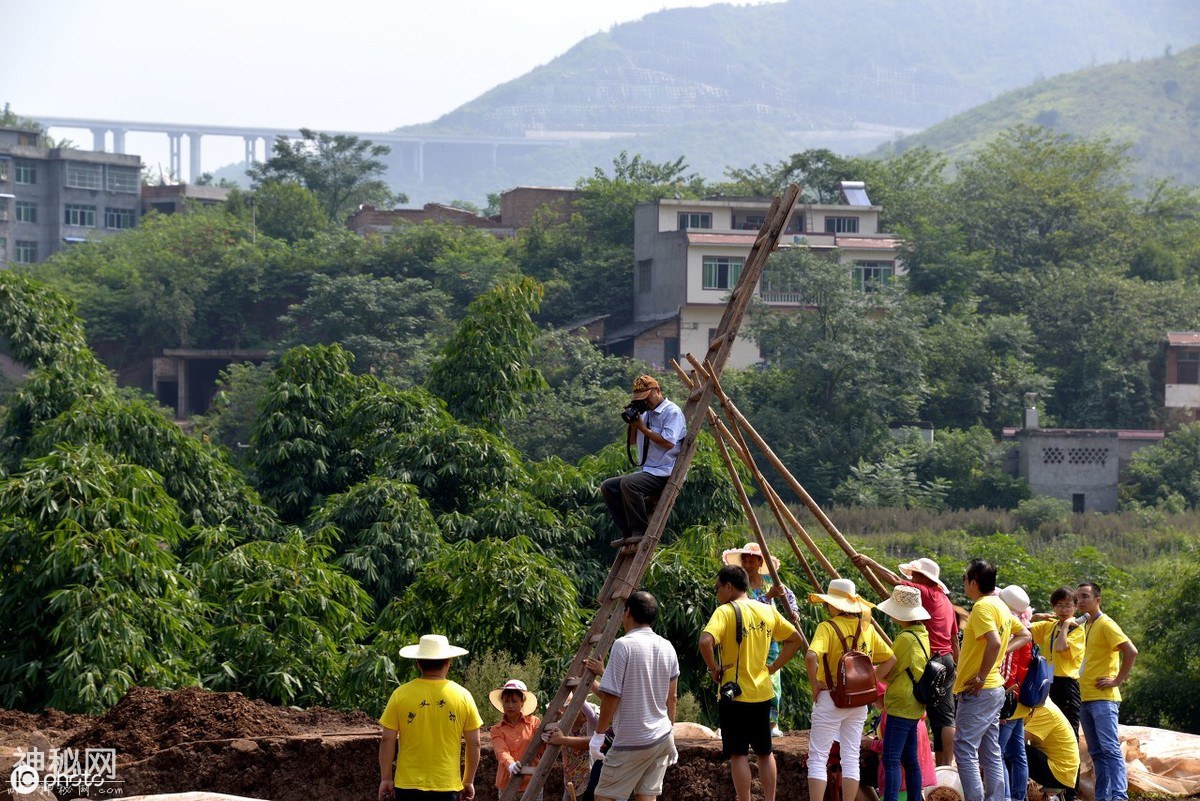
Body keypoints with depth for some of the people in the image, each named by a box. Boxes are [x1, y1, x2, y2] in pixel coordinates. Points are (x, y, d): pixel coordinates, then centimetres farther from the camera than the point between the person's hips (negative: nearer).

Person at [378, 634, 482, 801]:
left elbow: (387, 740, -3)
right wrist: (468, 781, 14)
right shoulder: (462, 696, -1)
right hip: (447, 786, 0)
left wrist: (386, 779, 6)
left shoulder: (400, 695, -3)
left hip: (408, 786, 0)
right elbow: (474, 743, 3)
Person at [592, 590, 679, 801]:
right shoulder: (667, 647, 7)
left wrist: (599, 734, -4)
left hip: (631, 743, -7)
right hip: (662, 737, 7)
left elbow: (611, 696, -14)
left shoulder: (624, 646, -14)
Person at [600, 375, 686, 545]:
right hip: (646, 471, 10)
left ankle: (641, 531, -24)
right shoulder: (645, 412, 19)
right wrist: (632, 422, 7)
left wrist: (642, 427, -14)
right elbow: (632, 441, 26)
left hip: (663, 473, -10)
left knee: (628, 483, -33)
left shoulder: (672, 412, -8)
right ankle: (628, 534, -7)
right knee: (608, 487, -2)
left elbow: (668, 442, -21)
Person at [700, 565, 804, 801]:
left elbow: (705, 641, -27)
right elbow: (796, 639, 15)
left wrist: (713, 668, -12)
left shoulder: (725, 612, -12)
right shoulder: (768, 611, 7)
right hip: (763, 692, 6)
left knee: (738, 754, -2)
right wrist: (774, 666, 14)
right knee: (765, 752, 15)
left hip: (734, 693, -6)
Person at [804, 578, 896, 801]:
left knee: (818, 758, 0)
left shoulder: (828, 627, -12)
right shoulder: (866, 628, 5)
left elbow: (811, 656, -27)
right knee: (851, 758, 9)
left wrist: (814, 683, -14)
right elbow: (891, 659, 9)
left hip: (830, 698, -5)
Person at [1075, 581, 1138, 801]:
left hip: (1103, 698, -9)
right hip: (1085, 698, 9)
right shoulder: (1085, 626, 16)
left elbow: (1131, 652, -19)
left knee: (1110, 748, -16)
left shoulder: (1106, 625, -9)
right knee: (1096, 753, 8)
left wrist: (1117, 681, -16)